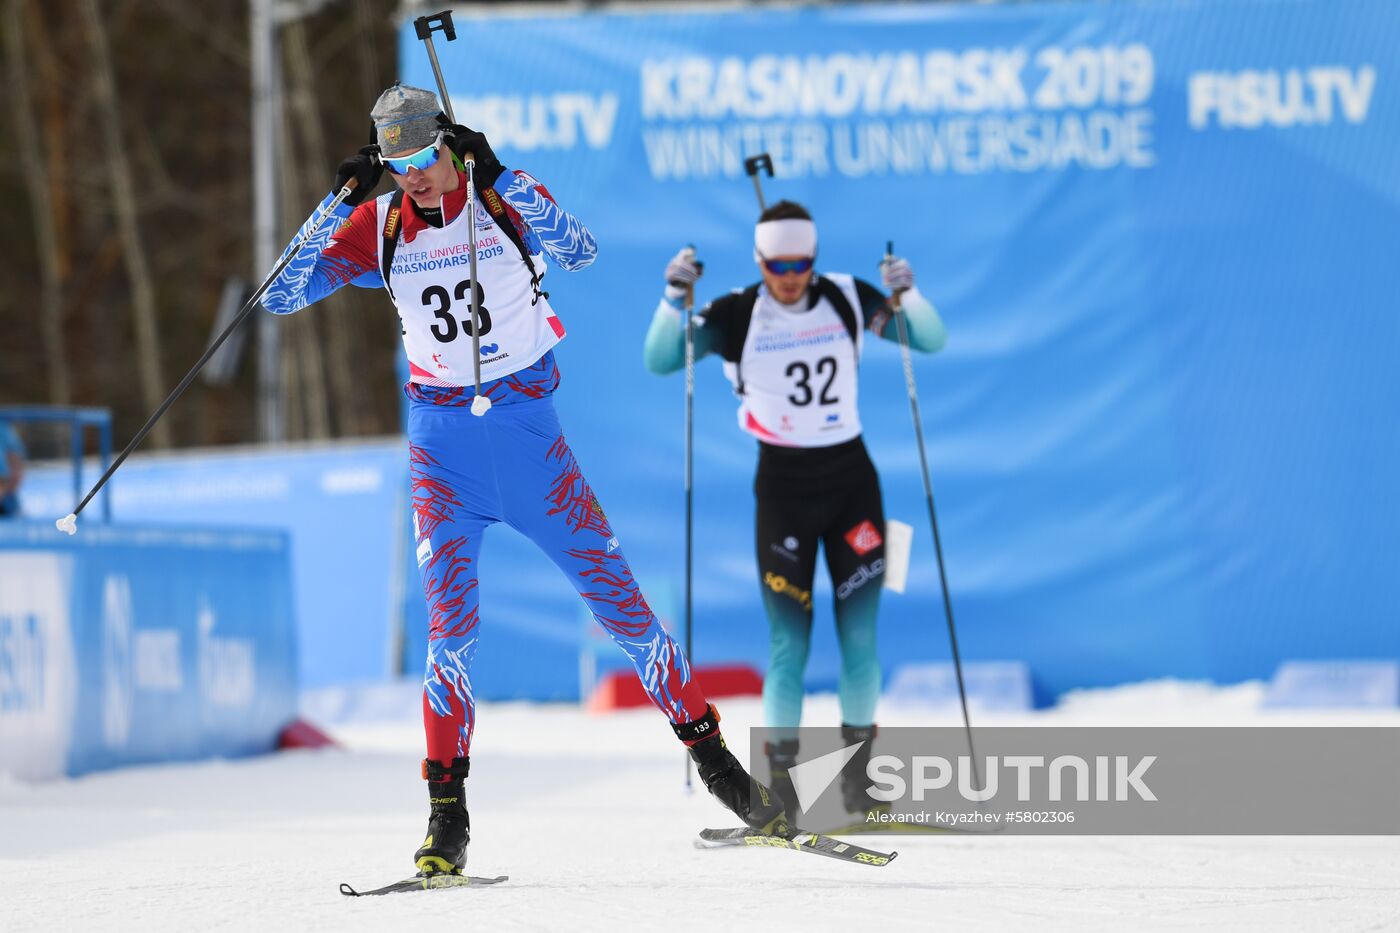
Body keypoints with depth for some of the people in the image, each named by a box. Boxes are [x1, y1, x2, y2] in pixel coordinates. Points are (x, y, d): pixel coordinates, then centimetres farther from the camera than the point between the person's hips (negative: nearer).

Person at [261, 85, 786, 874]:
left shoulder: (505, 199, -7)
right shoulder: (379, 227, -1)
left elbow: (578, 252, -25)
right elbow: (284, 297, -7)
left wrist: (499, 179, -31)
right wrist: (341, 202, -15)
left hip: (529, 431, -1)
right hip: (444, 445, 1)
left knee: (615, 594, 0)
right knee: (452, 621, -11)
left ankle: (707, 747, 14)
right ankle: (448, 809, -5)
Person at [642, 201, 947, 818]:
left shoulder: (847, 300, -2)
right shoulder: (738, 315, -7)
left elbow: (930, 340, -1)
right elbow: (660, 360, -13)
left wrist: (906, 296, -20)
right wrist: (676, 299, -29)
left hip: (852, 477, 2)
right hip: (783, 484, -2)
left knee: (860, 634, 1)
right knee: (789, 642, -7)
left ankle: (856, 773, 14)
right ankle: (781, 781, 0)